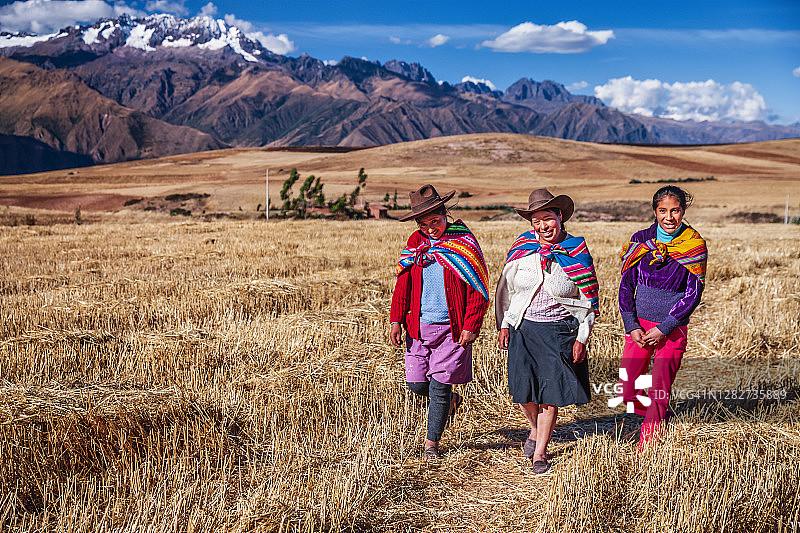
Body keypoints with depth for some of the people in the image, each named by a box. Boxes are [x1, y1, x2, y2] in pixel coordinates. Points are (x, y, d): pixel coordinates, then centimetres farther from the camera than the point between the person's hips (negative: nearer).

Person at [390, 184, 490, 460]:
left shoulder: (464, 243, -5)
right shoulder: (415, 243, 7)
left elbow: (478, 290, -5)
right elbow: (402, 285, 9)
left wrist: (471, 326, -11)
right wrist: (396, 320, 0)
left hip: (452, 328, -4)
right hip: (418, 326, 4)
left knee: (439, 385, -2)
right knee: (416, 383, 4)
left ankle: (432, 443, 14)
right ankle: (450, 400, 37)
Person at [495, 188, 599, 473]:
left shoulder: (576, 252, -7)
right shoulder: (522, 247, -1)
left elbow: (589, 299, -1)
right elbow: (506, 288, 10)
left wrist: (581, 338, -4)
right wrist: (504, 325, 7)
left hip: (559, 331, -2)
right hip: (523, 329, 2)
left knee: (550, 395, -2)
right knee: (524, 391, 6)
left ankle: (539, 453, 13)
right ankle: (536, 428, 37)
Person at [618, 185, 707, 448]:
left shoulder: (694, 245, -6)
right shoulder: (640, 240, 0)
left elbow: (693, 294, -8)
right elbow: (626, 285, 4)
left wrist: (663, 329, -14)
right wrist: (632, 326, -7)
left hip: (672, 330, -3)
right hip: (639, 326, 3)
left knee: (659, 395, -2)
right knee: (627, 394, 1)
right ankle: (662, 419, 30)